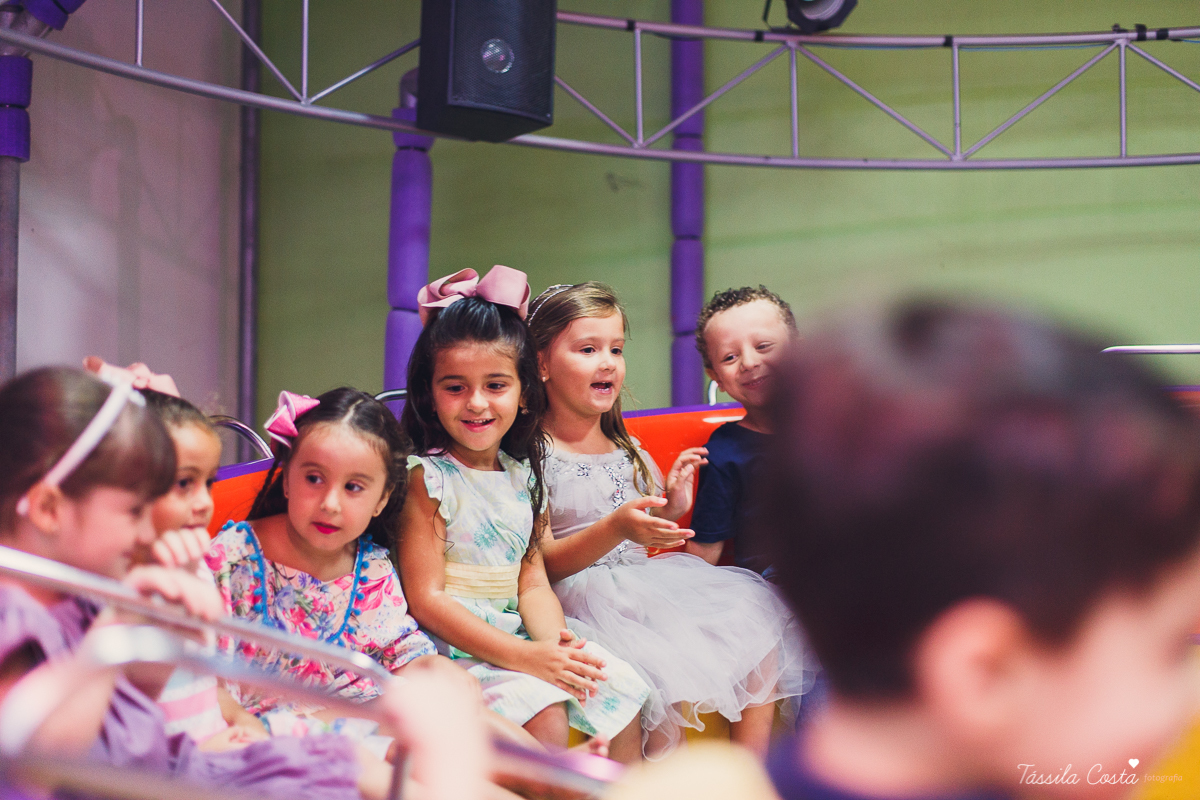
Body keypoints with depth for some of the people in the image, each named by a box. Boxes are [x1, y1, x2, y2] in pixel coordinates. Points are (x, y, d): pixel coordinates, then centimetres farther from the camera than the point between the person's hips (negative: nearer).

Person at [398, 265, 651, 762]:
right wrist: (525, 658, -22)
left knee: (619, 686, -3)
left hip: (519, 638, 7)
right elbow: (427, 599, -15)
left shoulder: (522, 475, 10)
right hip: (452, 645, -7)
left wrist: (552, 642, -16)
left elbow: (532, 582, 8)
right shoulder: (425, 477, -10)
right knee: (542, 709, -27)